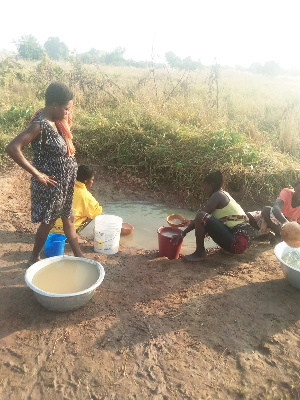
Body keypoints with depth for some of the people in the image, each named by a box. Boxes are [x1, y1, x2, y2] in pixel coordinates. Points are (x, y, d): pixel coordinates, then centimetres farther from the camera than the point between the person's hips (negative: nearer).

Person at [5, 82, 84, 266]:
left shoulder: (54, 120, 1)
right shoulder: (40, 125, -26)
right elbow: (12, 148, -33)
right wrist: (37, 174, -26)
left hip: (64, 182, 9)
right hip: (50, 184, -9)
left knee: (69, 219, 19)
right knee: (48, 222, 10)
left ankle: (79, 255, 35)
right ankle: (34, 258, 33)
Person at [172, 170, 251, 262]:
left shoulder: (217, 196, -8)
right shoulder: (224, 195, 19)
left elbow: (200, 216, -11)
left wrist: (183, 233, -5)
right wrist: (191, 222, 34)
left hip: (236, 241, -10)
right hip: (242, 240, 10)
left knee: (201, 216, -19)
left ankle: (200, 253, -4)